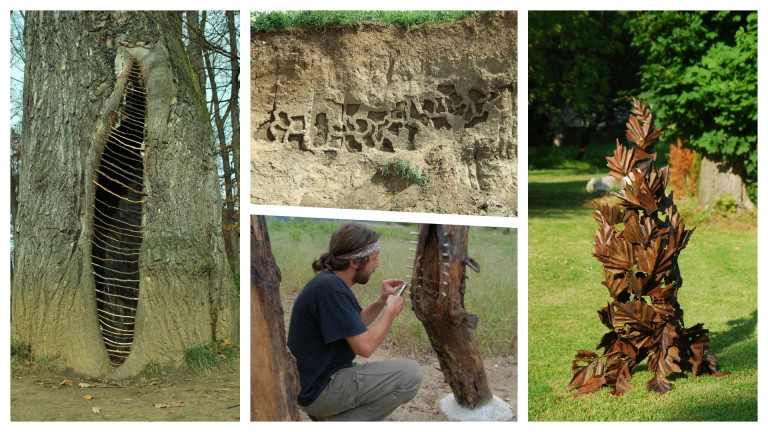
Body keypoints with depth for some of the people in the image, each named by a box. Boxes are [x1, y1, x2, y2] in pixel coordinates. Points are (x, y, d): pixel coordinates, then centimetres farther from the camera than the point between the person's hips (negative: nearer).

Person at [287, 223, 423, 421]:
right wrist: (391, 312, -9)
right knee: (410, 373, -17)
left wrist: (382, 301, 9)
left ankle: (325, 413, 12)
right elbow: (364, 346, -24)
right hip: (319, 389, -11)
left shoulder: (332, 282, 8)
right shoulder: (331, 290, -23)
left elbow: (356, 325, 23)